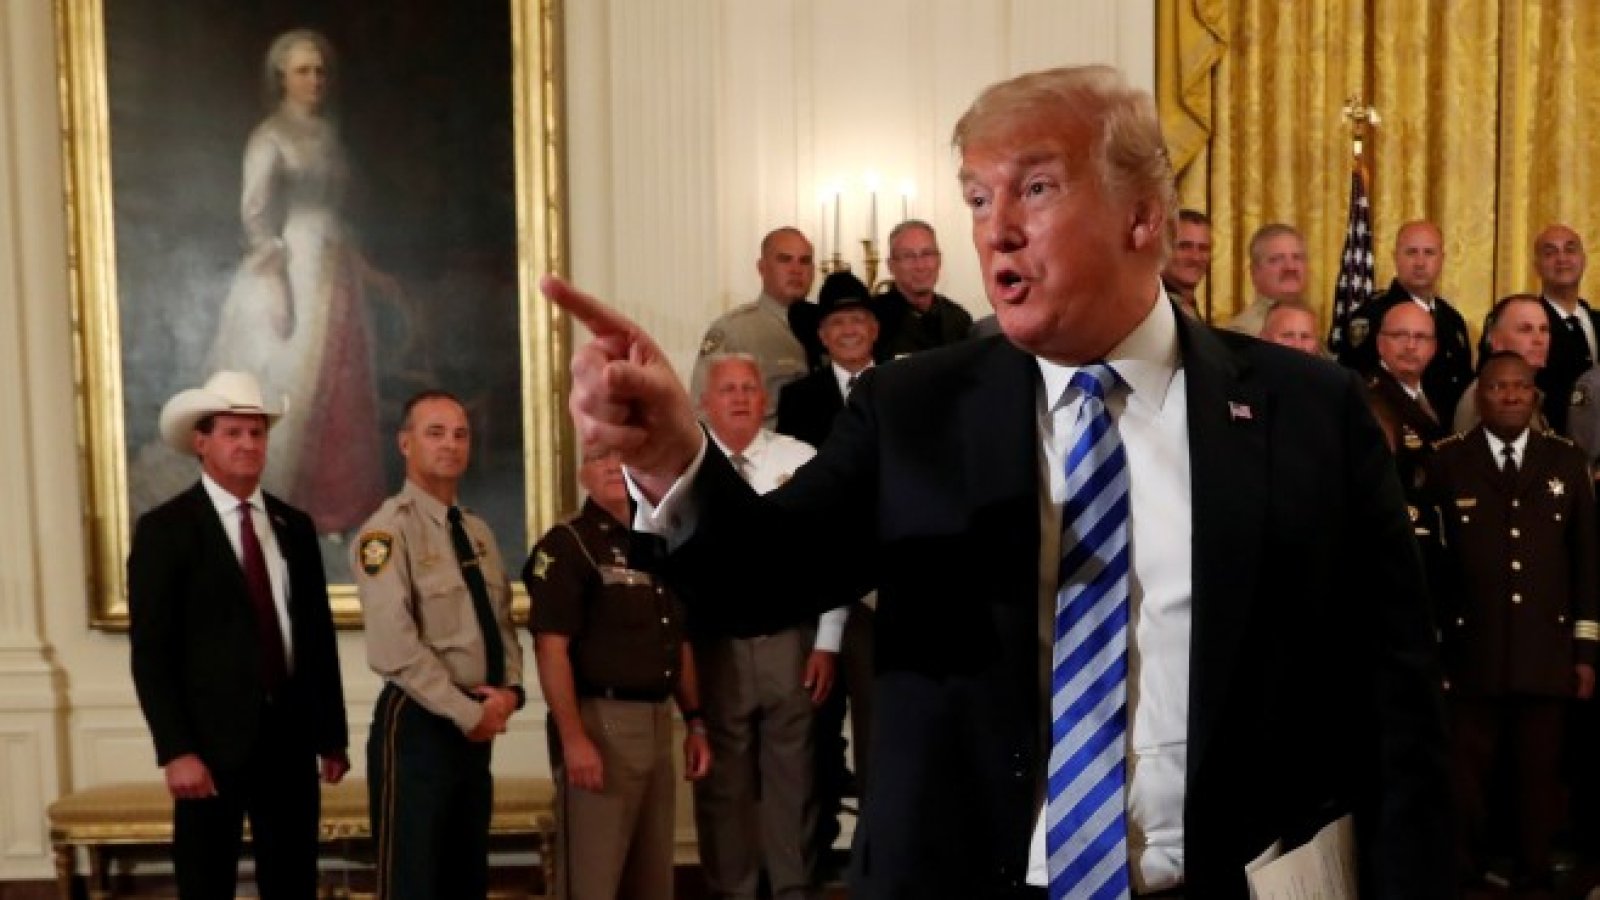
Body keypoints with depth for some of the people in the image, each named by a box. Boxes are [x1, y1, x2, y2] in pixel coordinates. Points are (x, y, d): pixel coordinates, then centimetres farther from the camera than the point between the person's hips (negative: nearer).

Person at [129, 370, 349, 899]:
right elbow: (150, 652, -9)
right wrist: (176, 751, -15)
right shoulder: (164, 528, -5)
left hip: (291, 735, 4)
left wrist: (331, 735, 10)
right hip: (212, 738, -4)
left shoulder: (294, 525, 10)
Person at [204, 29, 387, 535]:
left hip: (335, 276, 7)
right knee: (289, 395, -4)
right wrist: (274, 284, -22)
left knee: (340, 394, 10)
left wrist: (363, 267, 19)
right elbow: (256, 216, -15)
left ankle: (327, 504, 20)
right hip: (292, 276, -7)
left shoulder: (327, 134, 13)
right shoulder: (269, 138, -9)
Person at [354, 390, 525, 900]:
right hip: (418, 725, -8)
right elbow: (395, 648, -21)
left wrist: (509, 690, -5)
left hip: (477, 726, 8)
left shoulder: (478, 532, 12)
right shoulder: (388, 531, -13)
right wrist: (468, 712, -17)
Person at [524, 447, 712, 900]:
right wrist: (573, 738, -23)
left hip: (657, 721, 7)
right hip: (600, 719, -7)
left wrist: (695, 722, 12)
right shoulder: (566, 543, -9)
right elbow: (551, 648, -17)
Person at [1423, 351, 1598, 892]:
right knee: (1465, 773, 5)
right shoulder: (1446, 459, 0)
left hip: (1547, 650, 2)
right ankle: (1461, 875, 19)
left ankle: (1534, 875, 24)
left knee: (1540, 772, 10)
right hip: (1471, 651, -2)